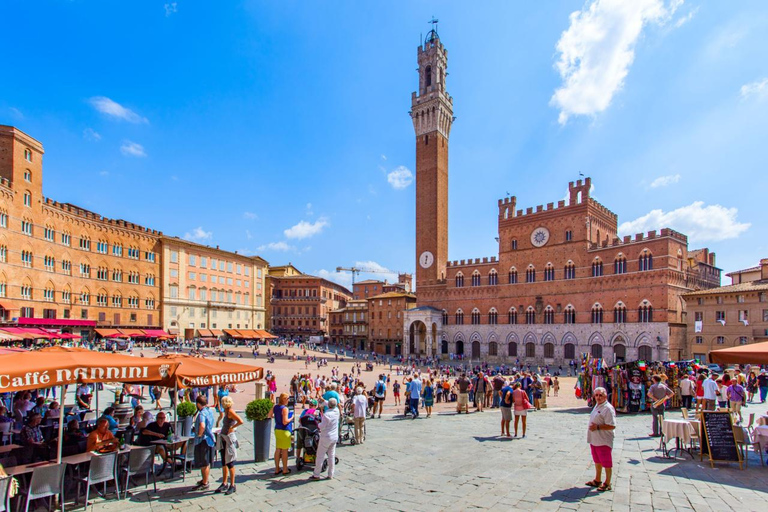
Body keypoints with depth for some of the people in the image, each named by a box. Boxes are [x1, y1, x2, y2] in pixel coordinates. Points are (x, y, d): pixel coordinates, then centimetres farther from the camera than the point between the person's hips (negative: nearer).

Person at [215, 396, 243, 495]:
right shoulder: (226, 411, 10)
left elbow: (241, 421, -30)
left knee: (229, 463, 0)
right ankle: (224, 484, 26)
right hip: (223, 439, 9)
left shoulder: (231, 411, -17)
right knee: (224, 463, 15)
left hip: (229, 439, -9)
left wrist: (232, 428, -19)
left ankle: (232, 486, 11)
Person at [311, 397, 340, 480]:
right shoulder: (336, 411, -4)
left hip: (326, 438, -6)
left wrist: (318, 424, 3)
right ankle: (330, 475, 19)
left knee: (320, 456, 5)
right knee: (331, 456, 13)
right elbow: (333, 406, 18)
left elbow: (322, 427, -19)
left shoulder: (326, 414, -23)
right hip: (334, 437, 6)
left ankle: (316, 475, 12)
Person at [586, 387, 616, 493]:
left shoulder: (608, 408, -18)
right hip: (594, 439, 9)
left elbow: (612, 426, -23)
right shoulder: (597, 406, 11)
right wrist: (592, 427, 13)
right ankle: (597, 480, 32)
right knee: (597, 461, 20)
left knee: (606, 462, 5)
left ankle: (607, 483, 17)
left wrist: (597, 427, -25)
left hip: (603, 441, -9)